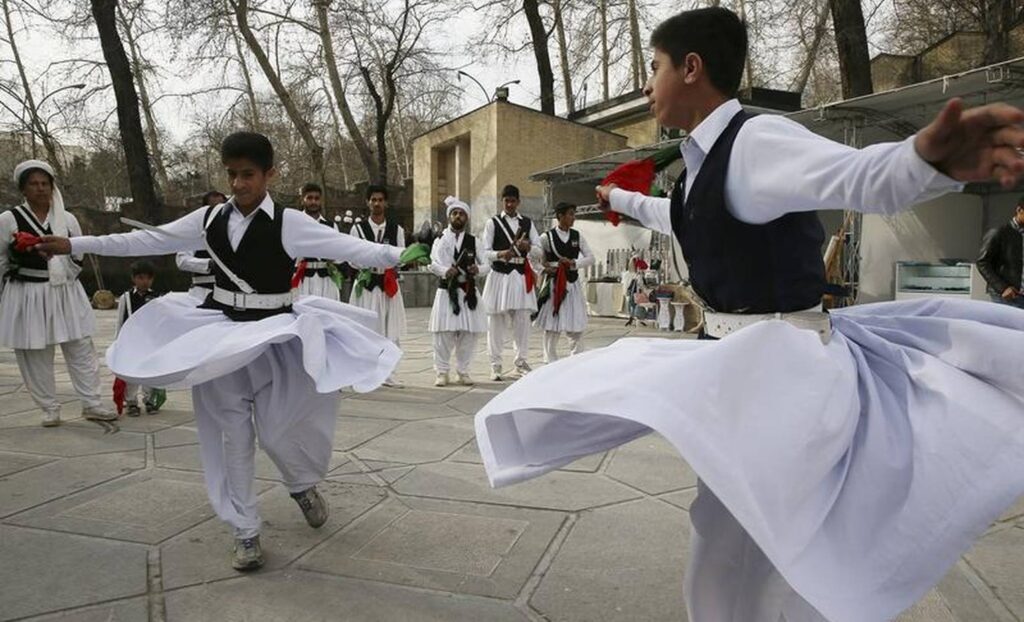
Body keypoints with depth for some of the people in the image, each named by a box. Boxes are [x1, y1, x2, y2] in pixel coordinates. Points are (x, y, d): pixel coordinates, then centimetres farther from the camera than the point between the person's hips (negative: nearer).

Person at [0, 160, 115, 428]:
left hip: (65, 293, 3)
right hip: (26, 296, -2)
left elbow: (78, 257, 15)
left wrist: (62, 281, 10)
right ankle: (50, 409, 16)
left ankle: (91, 404, 12)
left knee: (81, 350, 4)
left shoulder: (68, 219, 4)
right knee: (35, 356, 4)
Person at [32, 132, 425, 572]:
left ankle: (302, 485, 34)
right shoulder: (210, 219, 3)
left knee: (276, 431, -2)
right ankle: (245, 531, 20)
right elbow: (148, 241, 10)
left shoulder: (287, 223, -10)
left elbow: (345, 247, -19)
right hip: (221, 335, 4)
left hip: (273, 334, -4)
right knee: (232, 432, 7)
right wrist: (74, 245, 13)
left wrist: (398, 256, -32)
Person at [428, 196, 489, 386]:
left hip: (468, 290, 2)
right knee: (444, 332, -4)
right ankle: (442, 372, 8)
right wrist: (445, 271, -26)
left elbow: (486, 264, 9)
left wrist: (478, 269, -13)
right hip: (446, 290, -2)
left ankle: (463, 371, 17)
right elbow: (434, 262, -5)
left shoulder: (473, 241, 10)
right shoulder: (440, 240, 6)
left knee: (469, 333, 3)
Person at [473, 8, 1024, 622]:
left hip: (780, 362, -9)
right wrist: (621, 199, 50)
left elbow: (861, 175, -37)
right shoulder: (706, 160, 11)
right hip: (738, 357, 9)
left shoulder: (757, 141, -18)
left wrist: (933, 157, -60)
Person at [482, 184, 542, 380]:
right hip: (499, 276, -2)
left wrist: (527, 247, -14)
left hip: (521, 276, 3)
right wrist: (500, 254, -21)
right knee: (496, 321, 0)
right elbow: (485, 252, -2)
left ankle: (521, 362, 16)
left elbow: (538, 250, 8)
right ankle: (495, 365, 9)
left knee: (522, 320, 3)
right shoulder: (493, 223, 3)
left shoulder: (527, 222, 12)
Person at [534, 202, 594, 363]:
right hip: (554, 284, -4)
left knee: (577, 326, 4)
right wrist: (546, 267, -13)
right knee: (552, 326, 1)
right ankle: (551, 362, 12)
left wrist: (573, 262, -12)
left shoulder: (577, 236, 5)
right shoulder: (547, 237, -5)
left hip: (573, 283, 4)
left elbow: (590, 258, 3)